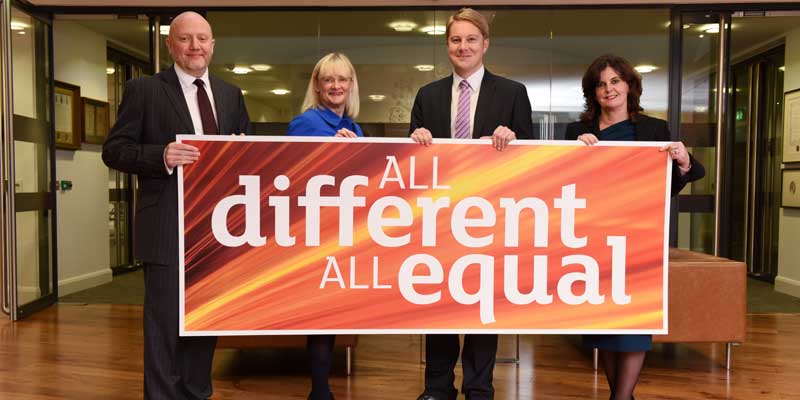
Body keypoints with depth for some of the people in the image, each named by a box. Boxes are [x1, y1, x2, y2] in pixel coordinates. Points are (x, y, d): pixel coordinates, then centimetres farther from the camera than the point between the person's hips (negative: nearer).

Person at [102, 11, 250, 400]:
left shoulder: (231, 95, 12)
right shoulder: (144, 90, -1)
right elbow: (114, 150, -4)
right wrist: (162, 156, -22)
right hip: (168, 228, -5)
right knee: (165, 322, 2)